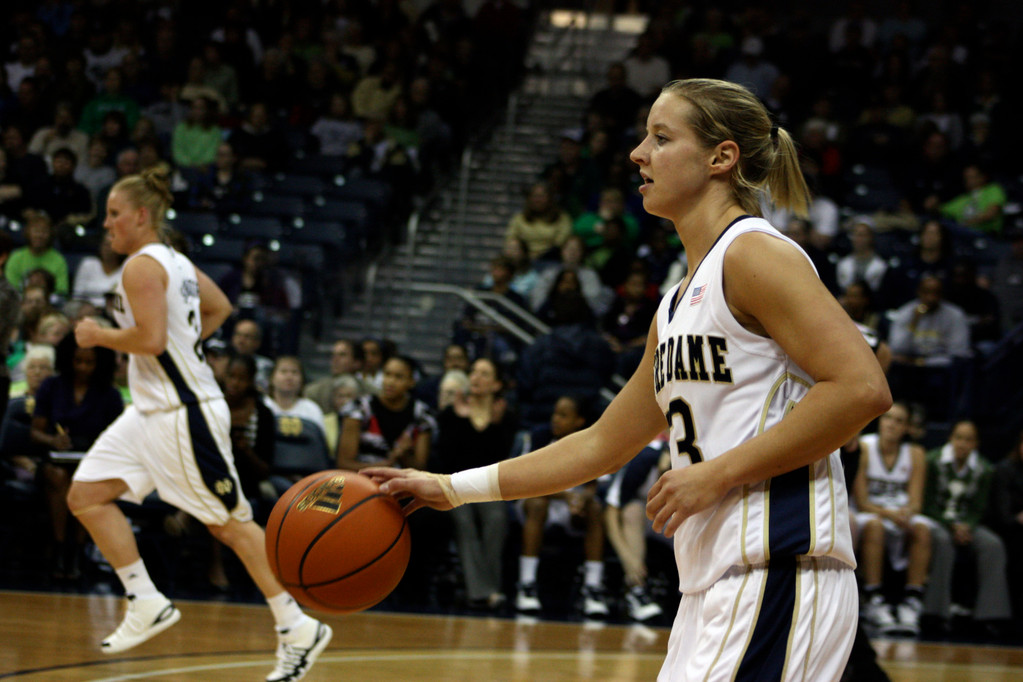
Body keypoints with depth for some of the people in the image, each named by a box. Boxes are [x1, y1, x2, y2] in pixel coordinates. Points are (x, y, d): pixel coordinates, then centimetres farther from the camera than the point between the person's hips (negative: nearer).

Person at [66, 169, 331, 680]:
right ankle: (146, 603, 6)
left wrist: (99, 336, -11)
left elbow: (150, 337, -26)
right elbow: (220, 308, 27)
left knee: (229, 522, -4)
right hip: (153, 411, 10)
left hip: (182, 413, -10)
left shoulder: (141, 267, -14)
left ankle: (298, 628, 2)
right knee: (86, 495, 6)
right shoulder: (174, 261, 14)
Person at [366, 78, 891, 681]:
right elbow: (604, 444, 27)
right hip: (716, 590, 9)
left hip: (778, 572, -9)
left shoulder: (755, 254, -8)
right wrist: (452, 489, 24)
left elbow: (863, 388, -19)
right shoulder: (678, 303, 20)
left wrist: (717, 474, -16)